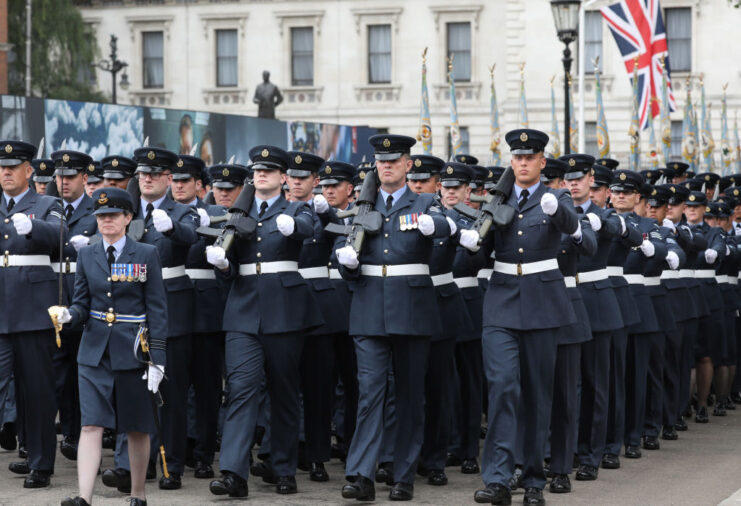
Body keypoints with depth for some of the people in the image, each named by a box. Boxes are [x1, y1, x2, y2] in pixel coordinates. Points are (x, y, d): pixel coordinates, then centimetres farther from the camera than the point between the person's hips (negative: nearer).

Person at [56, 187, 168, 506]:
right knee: (91, 425, -10)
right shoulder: (87, 256, 7)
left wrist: (157, 359, -8)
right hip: (95, 352, 2)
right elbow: (83, 304, 11)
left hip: (132, 352, -2)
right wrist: (69, 315, -14)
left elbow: (157, 310, -2)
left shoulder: (146, 255, -1)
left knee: (137, 429, 7)